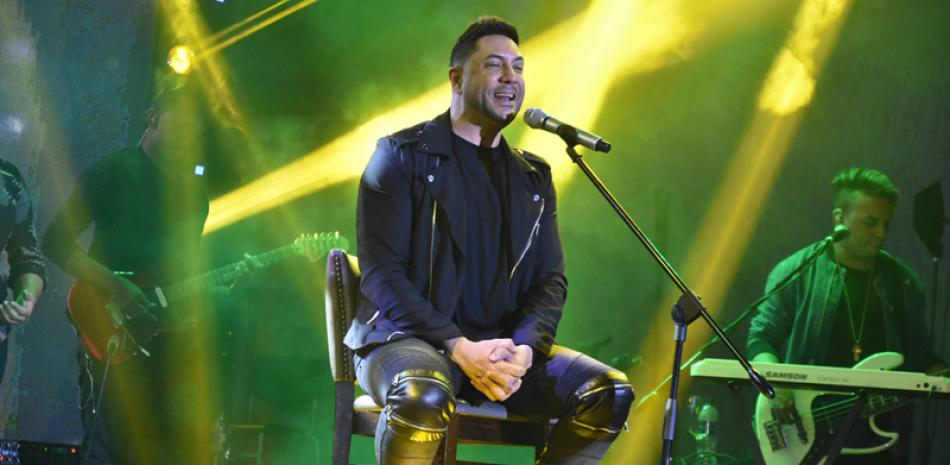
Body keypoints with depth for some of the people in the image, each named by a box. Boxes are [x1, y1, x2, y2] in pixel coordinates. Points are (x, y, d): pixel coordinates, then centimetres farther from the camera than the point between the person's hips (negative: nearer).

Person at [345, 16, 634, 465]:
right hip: (407, 339, -5)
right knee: (424, 395, -39)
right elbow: (381, 274, -9)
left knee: (609, 391, -16)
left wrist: (524, 348, -12)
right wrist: (459, 348, -20)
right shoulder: (403, 155, -1)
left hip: (502, 347, 5)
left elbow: (550, 280, 11)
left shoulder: (533, 177, 17)